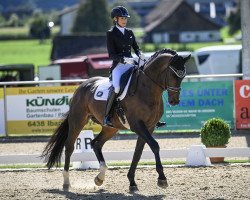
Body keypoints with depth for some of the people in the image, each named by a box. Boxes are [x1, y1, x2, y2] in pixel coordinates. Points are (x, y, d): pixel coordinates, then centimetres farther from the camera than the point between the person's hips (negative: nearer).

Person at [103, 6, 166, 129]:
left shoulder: (129, 32, 16)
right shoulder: (111, 34, 0)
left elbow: (136, 48, 19)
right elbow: (111, 54, -8)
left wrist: (141, 55, -4)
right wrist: (124, 59, -23)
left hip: (131, 65, 6)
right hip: (118, 65, -6)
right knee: (116, 87, -32)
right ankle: (106, 116, -25)